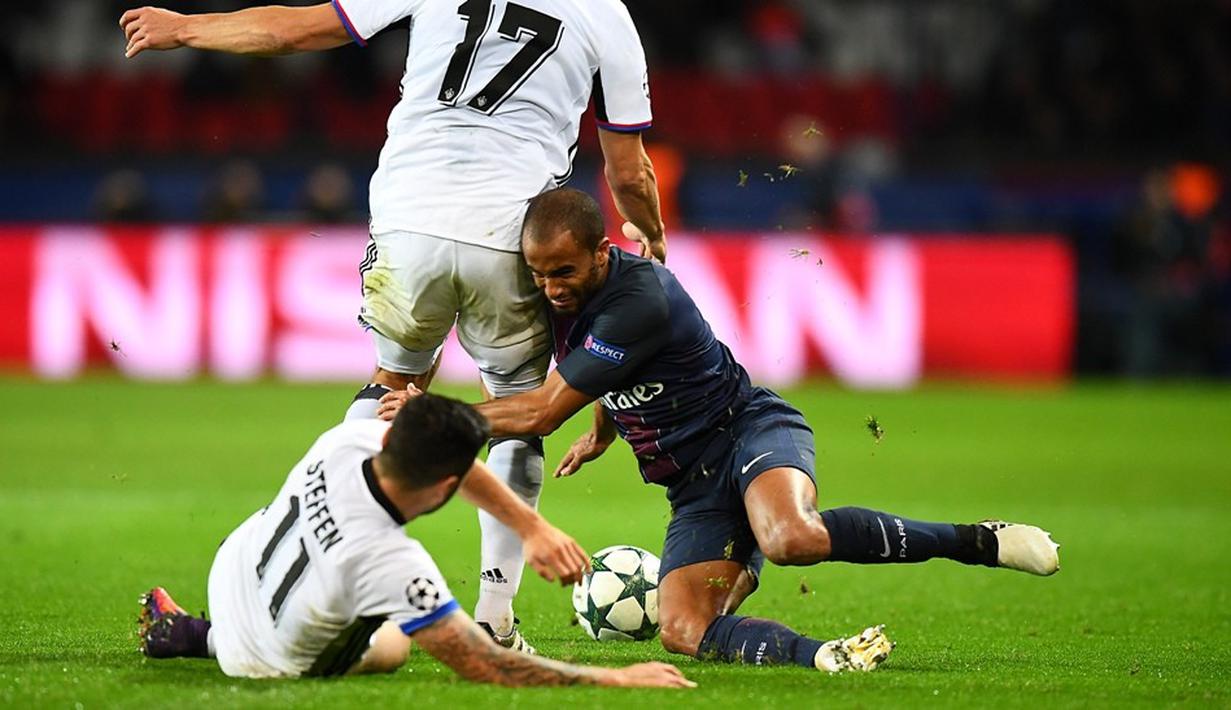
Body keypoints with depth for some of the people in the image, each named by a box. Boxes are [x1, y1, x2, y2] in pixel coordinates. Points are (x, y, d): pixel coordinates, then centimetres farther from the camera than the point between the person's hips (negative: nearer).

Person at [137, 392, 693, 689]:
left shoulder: (352, 439, -25)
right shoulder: (391, 564, -43)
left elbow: (446, 456, -4)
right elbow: (488, 669, -39)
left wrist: (532, 527, -9)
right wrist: (617, 680, -35)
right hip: (266, 664, -4)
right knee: (393, 649, 28)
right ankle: (205, 639, 20)